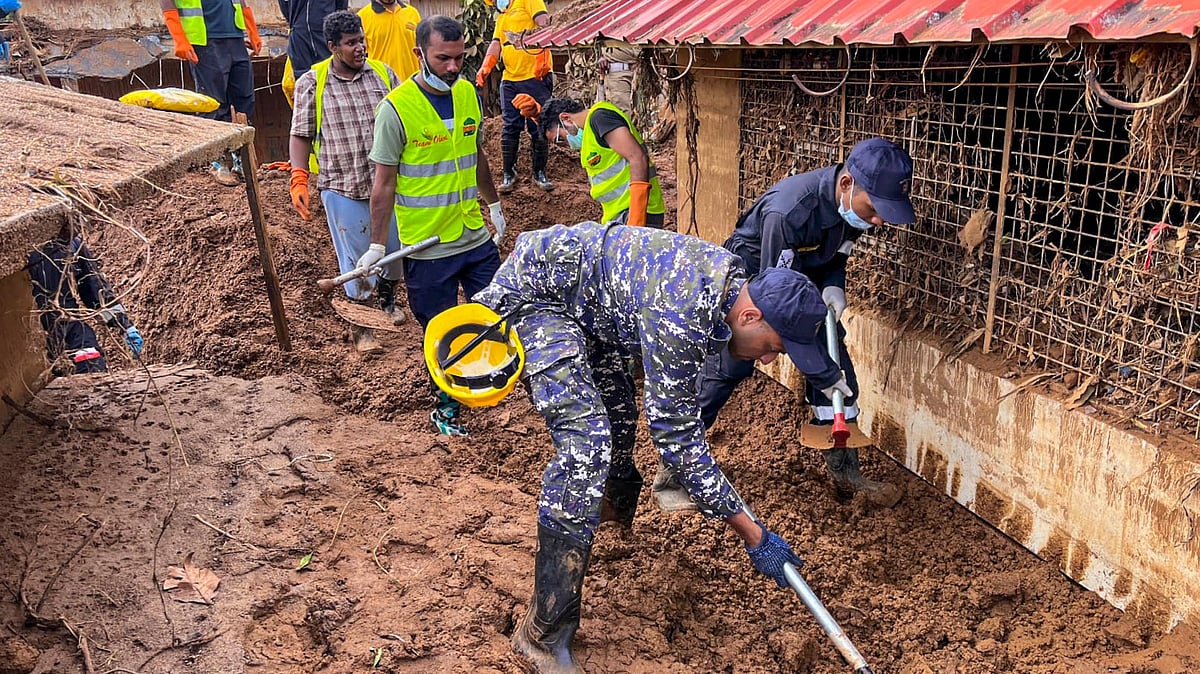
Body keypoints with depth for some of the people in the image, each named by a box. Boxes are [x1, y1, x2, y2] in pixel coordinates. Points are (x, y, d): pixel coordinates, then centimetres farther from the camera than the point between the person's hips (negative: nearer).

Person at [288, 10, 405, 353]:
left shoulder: (383, 74, 2)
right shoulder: (311, 83, -4)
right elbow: (301, 135, 0)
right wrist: (299, 180, -10)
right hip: (342, 186, -3)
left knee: (393, 246, 16)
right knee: (355, 258, 4)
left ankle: (388, 299, 43)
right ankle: (360, 325, 21)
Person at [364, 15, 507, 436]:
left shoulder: (467, 93, 2)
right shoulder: (396, 108, -15)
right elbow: (384, 183, -12)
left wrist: (494, 205, 22)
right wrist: (377, 245, -13)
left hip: (477, 237, 5)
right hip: (426, 247, -5)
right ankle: (445, 407, 29)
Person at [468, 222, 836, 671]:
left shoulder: (734, 276, -6)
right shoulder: (681, 316, -34)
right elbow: (675, 434, -28)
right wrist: (753, 535, -23)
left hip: (583, 299, 10)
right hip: (531, 292, -10)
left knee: (619, 410, 24)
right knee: (585, 440, -23)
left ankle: (616, 503, 58)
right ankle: (544, 633, -16)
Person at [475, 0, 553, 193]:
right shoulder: (501, 18, 24)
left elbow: (544, 24, -14)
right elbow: (496, 44, 17)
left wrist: (542, 58, -26)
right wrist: (485, 67, -2)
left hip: (536, 77, -6)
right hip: (510, 80, 7)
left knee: (538, 128, 0)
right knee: (510, 128, 5)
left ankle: (540, 173, 12)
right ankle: (508, 174, 14)